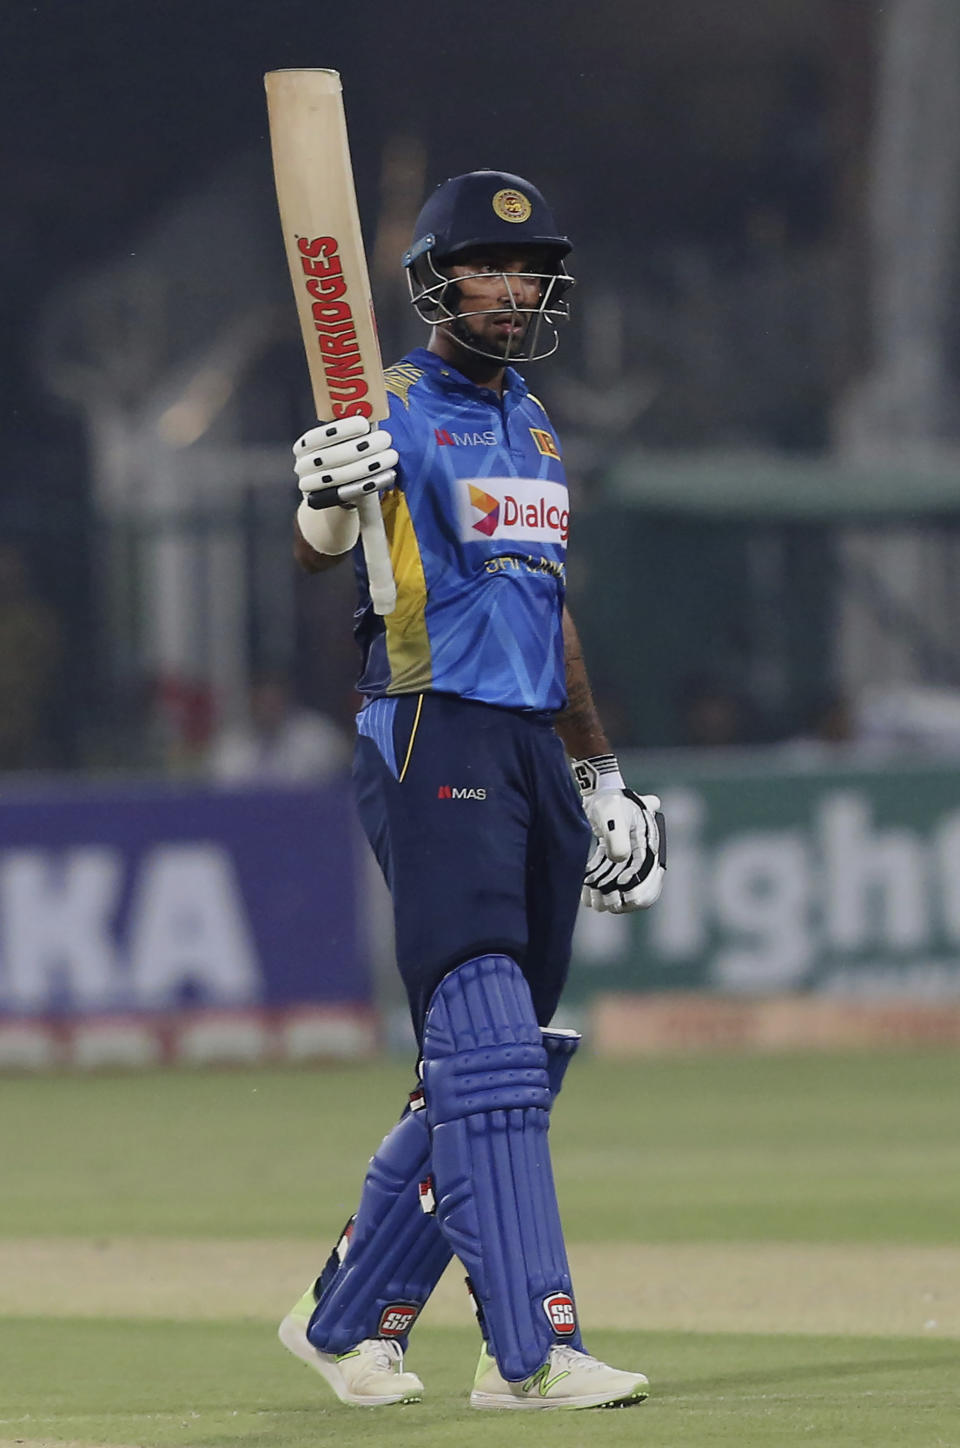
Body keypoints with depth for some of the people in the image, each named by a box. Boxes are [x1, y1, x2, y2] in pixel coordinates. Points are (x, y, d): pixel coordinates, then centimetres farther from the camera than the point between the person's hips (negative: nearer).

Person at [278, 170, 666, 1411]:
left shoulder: (532, 427, 20)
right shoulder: (395, 410, -4)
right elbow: (319, 553, -20)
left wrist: (599, 774, 27)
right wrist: (328, 499, -43)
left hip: (534, 751, 8)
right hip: (432, 748, -8)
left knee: (492, 1069, 8)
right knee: (488, 1052, -15)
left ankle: (348, 1318, 19)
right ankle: (530, 1351, -20)